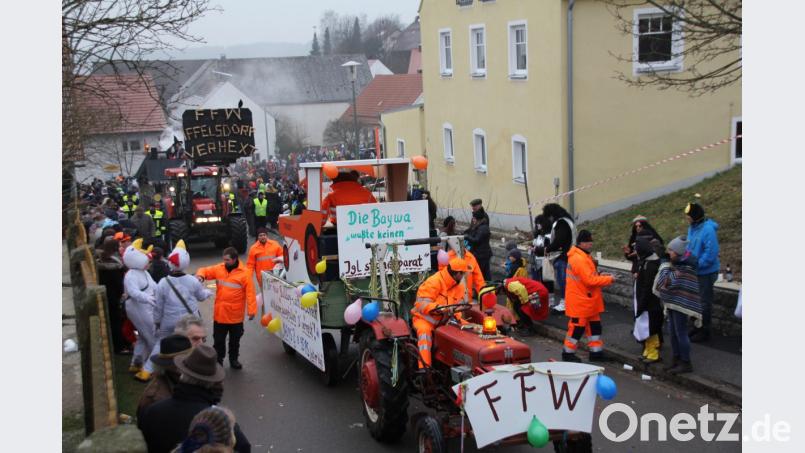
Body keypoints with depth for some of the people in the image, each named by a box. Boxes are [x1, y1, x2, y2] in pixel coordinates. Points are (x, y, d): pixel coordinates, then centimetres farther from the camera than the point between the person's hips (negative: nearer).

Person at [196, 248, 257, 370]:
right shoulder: (219, 268, -1)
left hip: (236, 315, -2)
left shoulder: (245, 273, -12)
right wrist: (200, 275, -20)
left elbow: (250, 293, -14)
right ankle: (218, 360, 26)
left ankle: (233, 360, 32)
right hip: (219, 314, 2)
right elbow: (205, 271, 5)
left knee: (235, 340, 15)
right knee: (218, 339, 12)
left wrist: (251, 310, -18)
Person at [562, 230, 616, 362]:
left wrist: (600, 276, 2)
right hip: (580, 302, -10)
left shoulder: (583, 257, 11)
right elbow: (590, 280, -26)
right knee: (577, 327, 0)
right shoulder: (579, 259, -23)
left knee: (594, 326, 13)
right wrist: (608, 279, -16)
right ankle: (568, 353, 11)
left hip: (588, 302, 10)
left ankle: (596, 352, 20)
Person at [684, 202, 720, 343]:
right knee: (696, 300, 19)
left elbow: (710, 253, -26)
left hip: (706, 272, -9)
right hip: (694, 272, 9)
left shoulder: (708, 230, -24)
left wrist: (695, 265, -23)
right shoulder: (691, 228, 3)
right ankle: (698, 327, 34)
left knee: (704, 302, 4)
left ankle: (704, 331, 17)